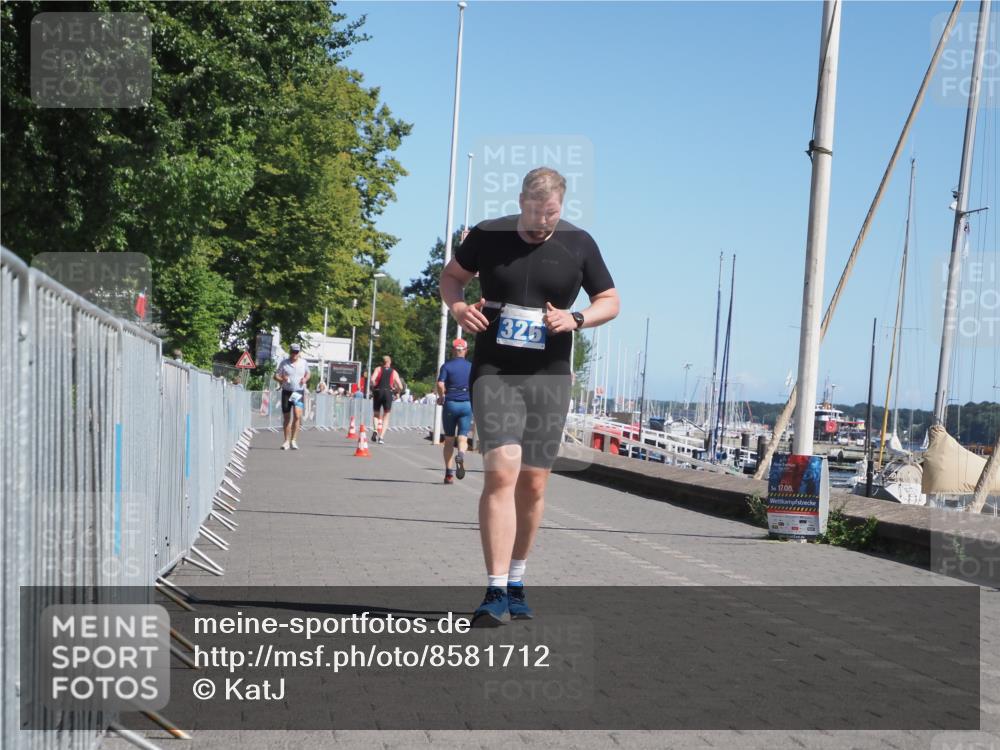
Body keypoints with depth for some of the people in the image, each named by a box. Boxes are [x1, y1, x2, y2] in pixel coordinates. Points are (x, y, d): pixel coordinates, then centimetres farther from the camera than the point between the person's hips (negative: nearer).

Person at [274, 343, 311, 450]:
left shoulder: (303, 362, 6)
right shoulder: (284, 363, 2)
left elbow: (307, 373, 21)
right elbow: (276, 375, 5)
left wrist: (305, 379, -1)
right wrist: (282, 379, -17)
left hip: (299, 392, 0)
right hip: (286, 392, 0)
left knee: (297, 415, -17)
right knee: (286, 418, 6)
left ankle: (293, 441, -12)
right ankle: (287, 441, 17)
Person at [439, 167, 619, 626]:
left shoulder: (579, 245, 3)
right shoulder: (489, 235, 0)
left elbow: (610, 301, 10)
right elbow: (451, 275, 14)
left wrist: (576, 319, -10)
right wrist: (457, 306, -7)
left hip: (549, 379, 2)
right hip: (494, 372, -2)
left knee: (533, 484, 7)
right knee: (501, 472, -17)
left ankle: (516, 581, 25)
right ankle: (496, 591, -16)